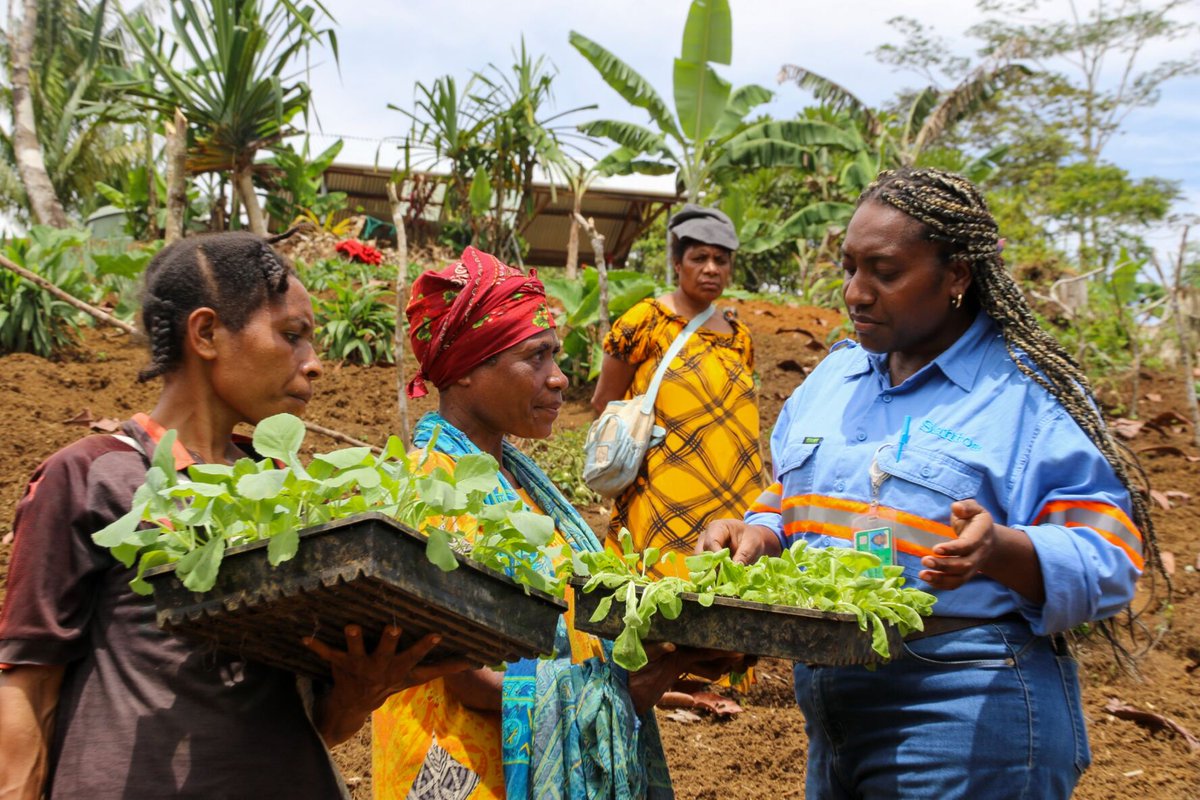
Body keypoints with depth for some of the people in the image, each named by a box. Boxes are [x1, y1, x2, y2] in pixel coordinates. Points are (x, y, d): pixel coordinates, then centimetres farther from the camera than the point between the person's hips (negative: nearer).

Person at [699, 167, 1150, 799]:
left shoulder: (1032, 394, -9)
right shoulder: (834, 375, 10)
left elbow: (1107, 560, -13)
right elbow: (789, 504, 19)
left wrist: (1001, 553, -32)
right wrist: (757, 535, -4)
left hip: (968, 723, -6)